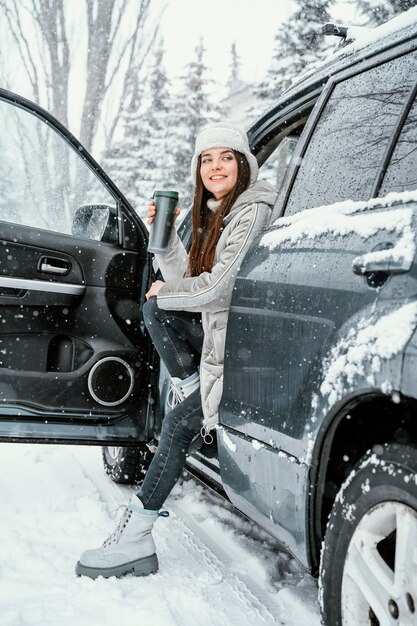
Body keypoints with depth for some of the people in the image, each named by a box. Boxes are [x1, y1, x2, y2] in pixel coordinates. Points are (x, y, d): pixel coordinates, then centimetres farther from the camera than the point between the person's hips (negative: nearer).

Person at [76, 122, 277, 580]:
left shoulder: (252, 212, -16)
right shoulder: (214, 213, 15)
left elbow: (215, 288, -21)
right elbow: (186, 279, 12)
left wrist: (163, 291, -4)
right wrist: (165, 235, -3)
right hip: (218, 330, 9)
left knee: (178, 426, -13)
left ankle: (135, 537, -8)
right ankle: (190, 391, -1)